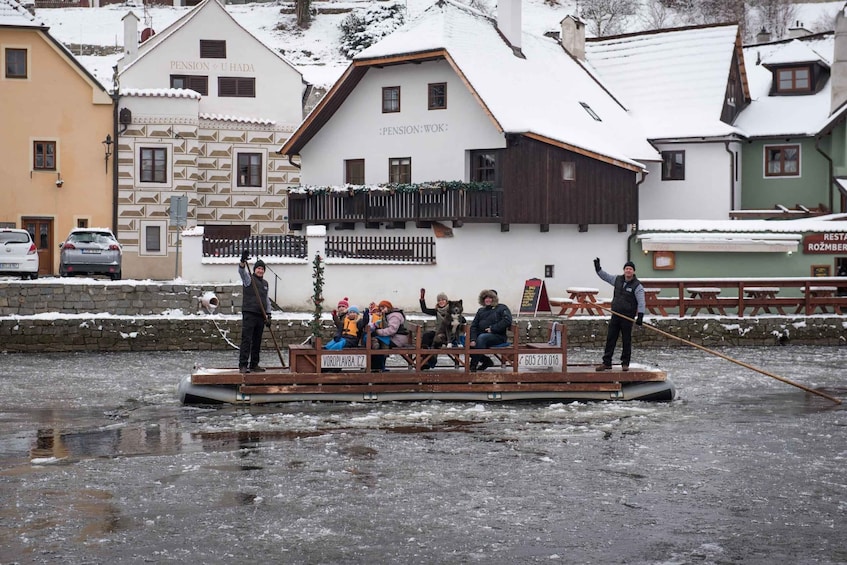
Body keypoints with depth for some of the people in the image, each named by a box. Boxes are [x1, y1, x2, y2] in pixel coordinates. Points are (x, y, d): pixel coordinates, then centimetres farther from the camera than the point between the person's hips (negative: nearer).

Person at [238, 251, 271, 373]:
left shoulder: (265, 283, 19)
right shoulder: (249, 279, 1)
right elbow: (241, 271, -20)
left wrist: (268, 315, 13)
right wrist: (243, 262, -39)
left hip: (261, 315, 6)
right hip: (249, 314, -6)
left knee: (257, 341, 9)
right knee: (246, 340, -10)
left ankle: (254, 364, 15)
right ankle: (243, 365, -13)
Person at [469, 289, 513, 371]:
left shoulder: (502, 308, 6)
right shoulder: (481, 311, 21)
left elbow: (507, 321, -12)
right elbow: (474, 326, 12)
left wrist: (493, 329, -16)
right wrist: (473, 339, -5)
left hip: (498, 337, -5)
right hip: (482, 336, 5)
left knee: (482, 337, -35)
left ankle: (474, 364, -33)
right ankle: (486, 361, -2)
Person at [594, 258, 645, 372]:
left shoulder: (637, 286, -10)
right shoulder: (617, 280, 7)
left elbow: (641, 303, -18)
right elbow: (605, 276, 21)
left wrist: (640, 316, -27)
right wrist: (597, 268, 10)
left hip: (627, 317, -5)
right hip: (615, 315, 5)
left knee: (626, 340, 2)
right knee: (610, 339, 5)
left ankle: (625, 363, 12)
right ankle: (606, 363, 9)